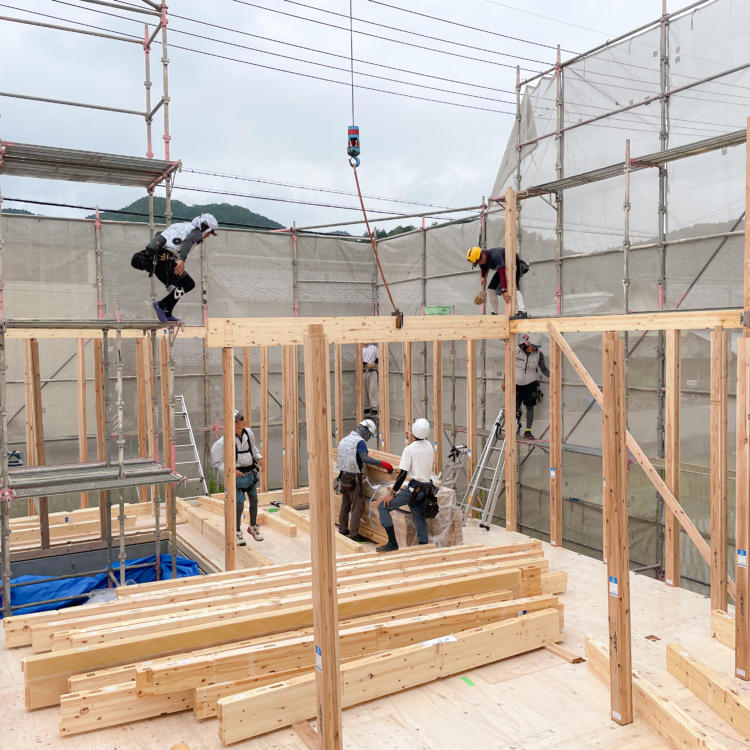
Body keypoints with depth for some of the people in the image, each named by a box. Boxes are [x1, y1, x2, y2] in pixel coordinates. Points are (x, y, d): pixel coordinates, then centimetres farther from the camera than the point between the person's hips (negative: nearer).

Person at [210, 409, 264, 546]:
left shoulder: (248, 433, -4)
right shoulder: (225, 441, -22)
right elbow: (217, 463, -17)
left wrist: (258, 458, 3)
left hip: (251, 472, 6)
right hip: (237, 475, -6)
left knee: (254, 501, 15)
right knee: (239, 505, -6)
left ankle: (253, 527, 36)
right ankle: (237, 532, 16)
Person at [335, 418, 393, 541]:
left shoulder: (344, 440, 12)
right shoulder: (360, 441, -14)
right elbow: (365, 458, -29)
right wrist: (383, 463, -33)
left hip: (343, 476, 9)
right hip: (354, 478, -8)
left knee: (345, 504, 19)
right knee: (357, 507, -2)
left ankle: (343, 530, 29)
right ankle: (354, 534, -2)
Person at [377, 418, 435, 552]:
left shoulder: (410, 449, -13)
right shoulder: (429, 446, 7)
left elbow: (403, 473, -15)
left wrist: (392, 493, -10)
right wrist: (411, 442, 26)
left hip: (414, 489, -8)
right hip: (426, 488, 8)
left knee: (383, 507, -3)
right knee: (418, 517, 16)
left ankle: (392, 543, -6)